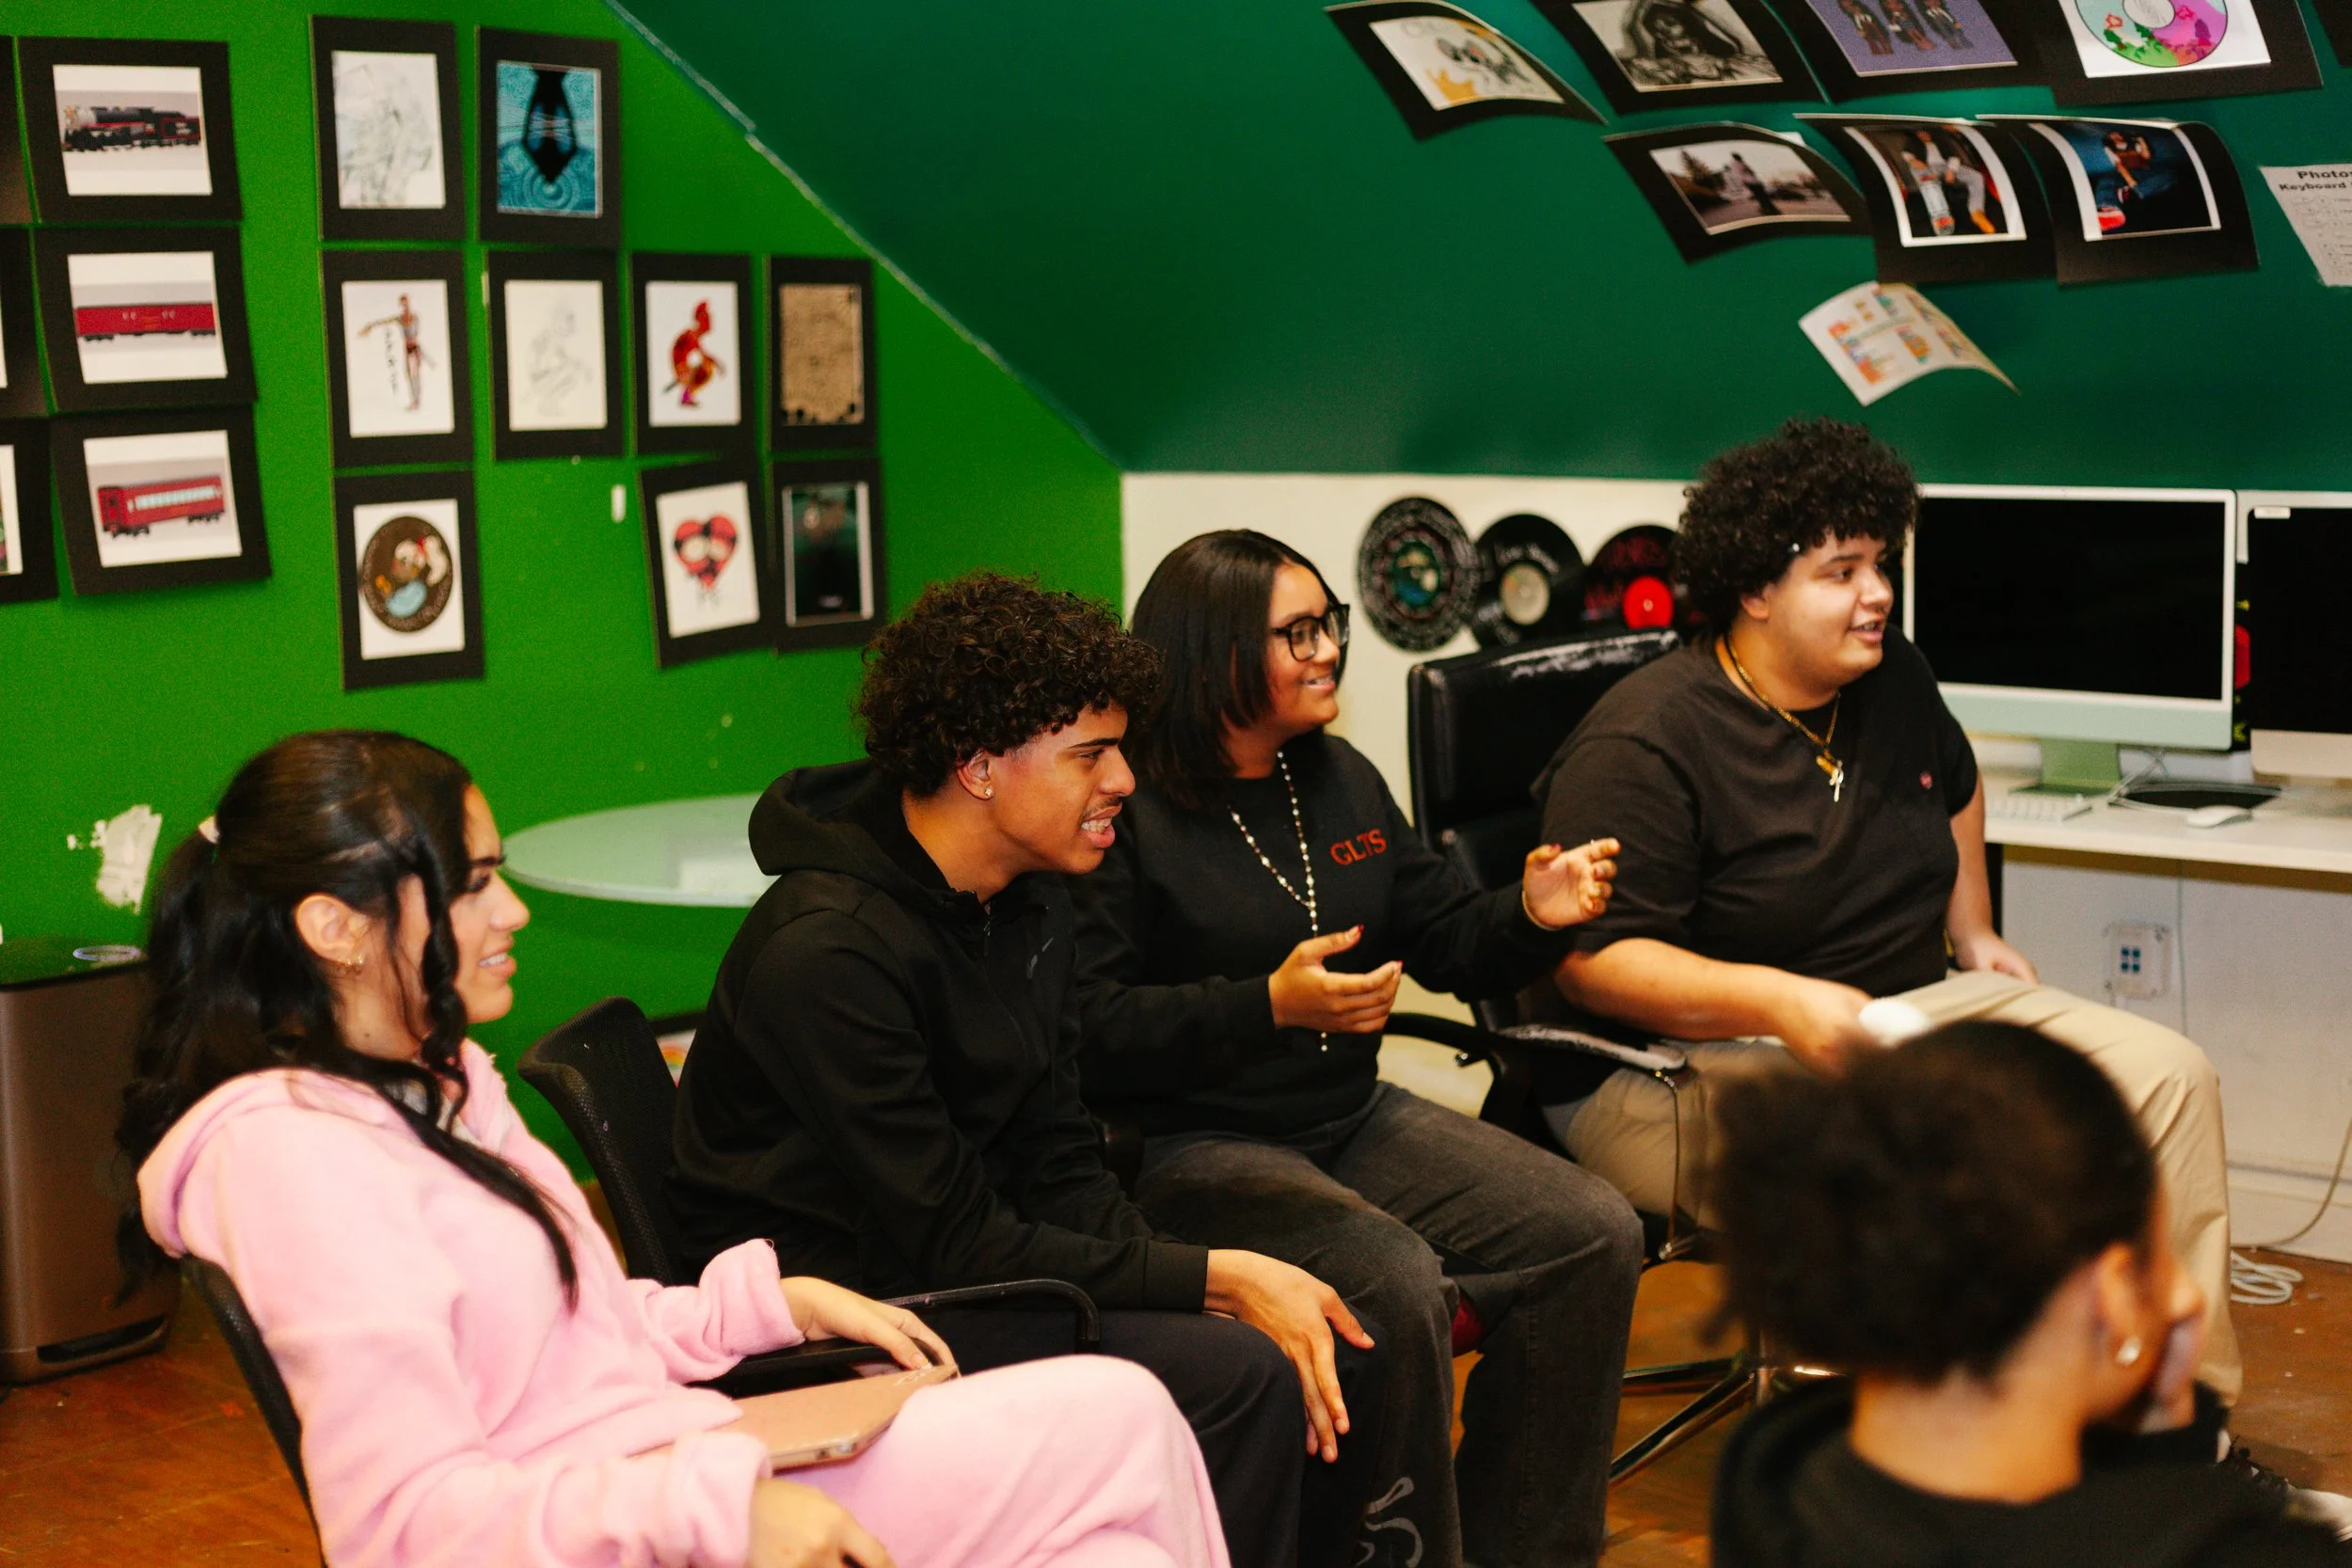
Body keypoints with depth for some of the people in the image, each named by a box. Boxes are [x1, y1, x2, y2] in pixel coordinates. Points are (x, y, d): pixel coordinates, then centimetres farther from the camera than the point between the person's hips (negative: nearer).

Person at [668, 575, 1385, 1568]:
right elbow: (955, 1242, -22)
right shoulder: (826, 953, -23)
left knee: (1339, 1354, -3)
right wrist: (1214, 1280, -21)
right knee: (1236, 1377, -24)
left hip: (976, 1257, 9)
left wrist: (1218, 1282, -11)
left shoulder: (1031, 906, 5)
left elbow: (1059, 1168, 6)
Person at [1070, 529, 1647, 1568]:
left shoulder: (1340, 779, 13)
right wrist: (1272, 1005, -26)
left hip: (1353, 1118, 8)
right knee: (1394, 1279, -33)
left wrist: (1532, 916, -4)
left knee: (1595, 1237, -8)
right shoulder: (1127, 809, -11)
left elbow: (1445, 939, 18)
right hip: (1187, 1145, -8)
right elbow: (1089, 1028, -18)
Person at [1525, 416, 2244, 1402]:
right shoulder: (1642, 748, -17)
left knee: (2167, 1077, -4)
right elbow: (1592, 960, -22)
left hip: (1900, 1013, 8)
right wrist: (1778, 1004, -33)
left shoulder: (1891, 679, 9)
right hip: (1682, 1061, -8)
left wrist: (1973, 935, 22)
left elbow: (1954, 785, 32)